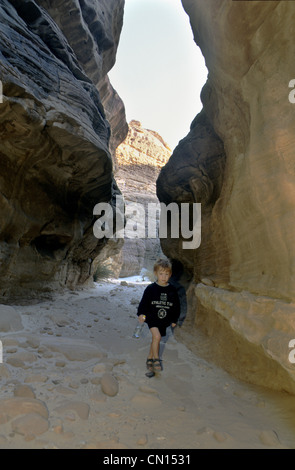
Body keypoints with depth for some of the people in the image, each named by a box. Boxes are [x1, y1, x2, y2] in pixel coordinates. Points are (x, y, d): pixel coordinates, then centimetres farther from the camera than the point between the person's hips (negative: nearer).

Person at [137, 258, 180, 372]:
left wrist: (174, 320, 11)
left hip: (164, 320, 3)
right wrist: (141, 314, -14)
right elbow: (144, 302, -4)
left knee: (155, 339, 14)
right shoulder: (151, 289, -9)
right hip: (152, 317, -3)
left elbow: (176, 306, 9)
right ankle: (156, 359, -2)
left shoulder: (172, 290, -1)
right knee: (157, 336, -21)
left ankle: (150, 358, 34)